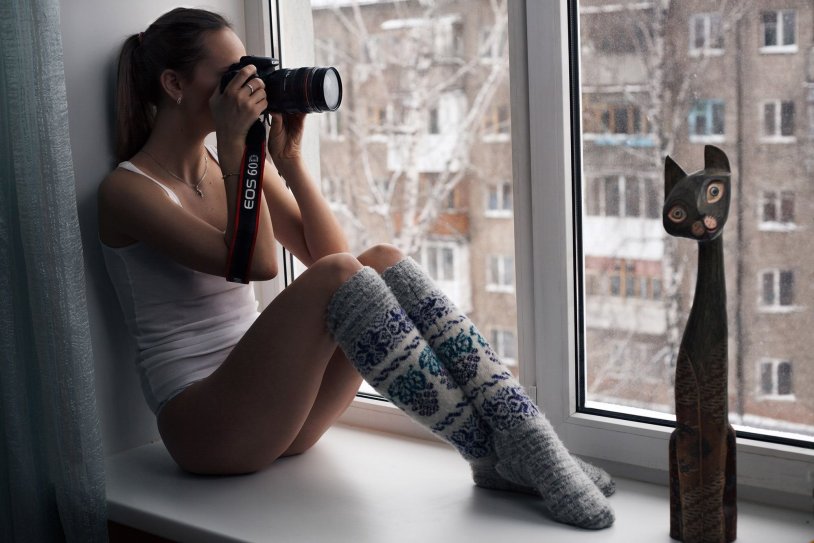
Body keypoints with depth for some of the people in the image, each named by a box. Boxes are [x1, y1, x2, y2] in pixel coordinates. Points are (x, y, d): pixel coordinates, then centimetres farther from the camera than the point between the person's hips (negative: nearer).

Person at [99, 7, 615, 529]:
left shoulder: (236, 166, 13)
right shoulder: (127, 189, -7)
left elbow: (328, 250, 4)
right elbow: (257, 263, -20)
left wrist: (289, 159, -3)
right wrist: (234, 147, -17)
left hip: (275, 405, 7)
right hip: (202, 423, -6)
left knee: (382, 262, -18)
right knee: (336, 278, -30)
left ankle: (520, 436, -28)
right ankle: (491, 452, -28)